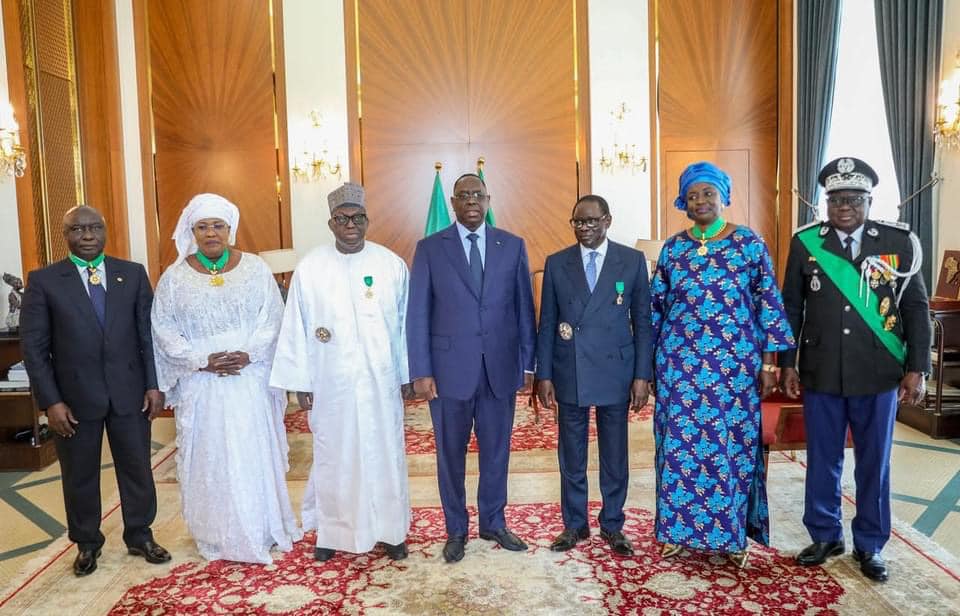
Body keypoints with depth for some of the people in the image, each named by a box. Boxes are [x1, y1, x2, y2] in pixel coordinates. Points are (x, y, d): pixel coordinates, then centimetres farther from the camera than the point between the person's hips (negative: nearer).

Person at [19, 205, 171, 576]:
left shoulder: (133, 274, 3)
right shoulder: (43, 281, -2)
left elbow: (149, 333, 3)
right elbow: (34, 346, -3)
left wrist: (153, 384, -3)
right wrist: (50, 401, -9)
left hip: (129, 392, 1)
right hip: (75, 397, -1)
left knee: (137, 468, 12)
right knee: (80, 475, 13)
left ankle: (139, 536, 31)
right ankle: (87, 543, 33)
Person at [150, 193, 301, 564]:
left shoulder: (255, 268, 2)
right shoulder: (175, 277, 2)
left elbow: (272, 319, -1)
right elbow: (165, 330, 0)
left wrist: (248, 355, -15)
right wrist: (203, 361, -12)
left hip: (251, 379, 0)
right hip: (201, 384, 0)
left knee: (256, 454, 7)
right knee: (210, 458, 7)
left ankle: (264, 530, 23)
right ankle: (219, 537, 21)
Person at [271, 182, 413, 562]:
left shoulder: (392, 264, -3)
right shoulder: (309, 269, -4)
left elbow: (405, 324, 2)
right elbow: (296, 330, -1)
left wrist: (407, 375, 3)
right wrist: (300, 383, -1)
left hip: (380, 382, 1)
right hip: (331, 385, 0)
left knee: (385, 454, 11)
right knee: (333, 457, 11)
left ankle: (390, 529, 27)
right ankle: (333, 530, 29)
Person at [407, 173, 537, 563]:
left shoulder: (513, 246, 5)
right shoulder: (429, 249, 0)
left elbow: (524, 308, 6)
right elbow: (418, 314, -2)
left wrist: (528, 363, 3)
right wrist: (420, 371, -7)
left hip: (501, 367, 2)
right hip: (449, 368, -1)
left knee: (496, 451, 13)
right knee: (451, 453, 11)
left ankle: (493, 523, 33)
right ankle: (456, 529, 29)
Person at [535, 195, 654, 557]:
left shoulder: (632, 261, 1)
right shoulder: (556, 263, 4)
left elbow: (643, 320, 1)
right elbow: (547, 323, 5)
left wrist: (642, 375, -3)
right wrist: (544, 375, 0)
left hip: (614, 373, -1)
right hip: (569, 374, 1)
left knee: (615, 456, 10)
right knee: (571, 456, 11)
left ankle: (612, 525, 27)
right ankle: (575, 524, 27)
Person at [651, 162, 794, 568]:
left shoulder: (749, 243, -1)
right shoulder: (672, 248, 5)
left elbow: (769, 303, 0)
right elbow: (656, 305, 9)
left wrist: (769, 362, -3)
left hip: (735, 364, -1)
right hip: (680, 363, 2)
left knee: (733, 445, 6)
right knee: (680, 444, 6)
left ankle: (732, 534, 22)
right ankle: (679, 530, 21)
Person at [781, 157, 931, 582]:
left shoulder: (898, 241, -1)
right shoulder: (805, 242, 0)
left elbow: (916, 308, 2)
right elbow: (791, 307, 5)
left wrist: (916, 369, -3)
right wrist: (787, 364, 4)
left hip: (878, 376, 0)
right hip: (821, 373, 0)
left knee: (874, 463, 10)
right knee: (822, 460, 10)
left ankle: (870, 545, 27)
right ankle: (825, 535, 28)